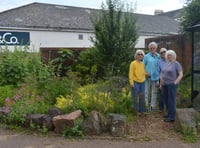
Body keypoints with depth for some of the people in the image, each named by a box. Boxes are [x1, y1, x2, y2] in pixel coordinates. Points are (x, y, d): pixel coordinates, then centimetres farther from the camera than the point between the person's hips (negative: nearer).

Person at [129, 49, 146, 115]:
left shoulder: (143, 64, 9)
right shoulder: (133, 63, -9)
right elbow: (131, 74, -12)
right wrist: (131, 83, -18)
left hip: (142, 82, 6)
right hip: (135, 82, -6)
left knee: (142, 97, 12)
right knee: (135, 98, 0)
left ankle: (142, 110, 23)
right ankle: (136, 111, 11)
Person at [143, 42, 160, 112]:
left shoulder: (158, 56, 7)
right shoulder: (146, 56, 1)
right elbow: (143, 66, 3)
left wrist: (159, 74, -2)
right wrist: (145, 73, -11)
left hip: (155, 76, 3)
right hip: (148, 77, -3)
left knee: (154, 92, 9)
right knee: (147, 92, 1)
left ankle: (152, 106, 18)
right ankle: (146, 106, 11)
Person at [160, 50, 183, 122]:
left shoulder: (176, 64, -5)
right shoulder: (167, 64, 16)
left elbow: (181, 74, -11)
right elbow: (163, 74, 20)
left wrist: (175, 83, -15)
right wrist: (161, 84, 14)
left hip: (171, 85, -7)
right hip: (165, 85, 7)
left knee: (171, 100, -5)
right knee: (166, 100, 11)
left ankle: (172, 117, 0)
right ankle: (169, 114, 22)